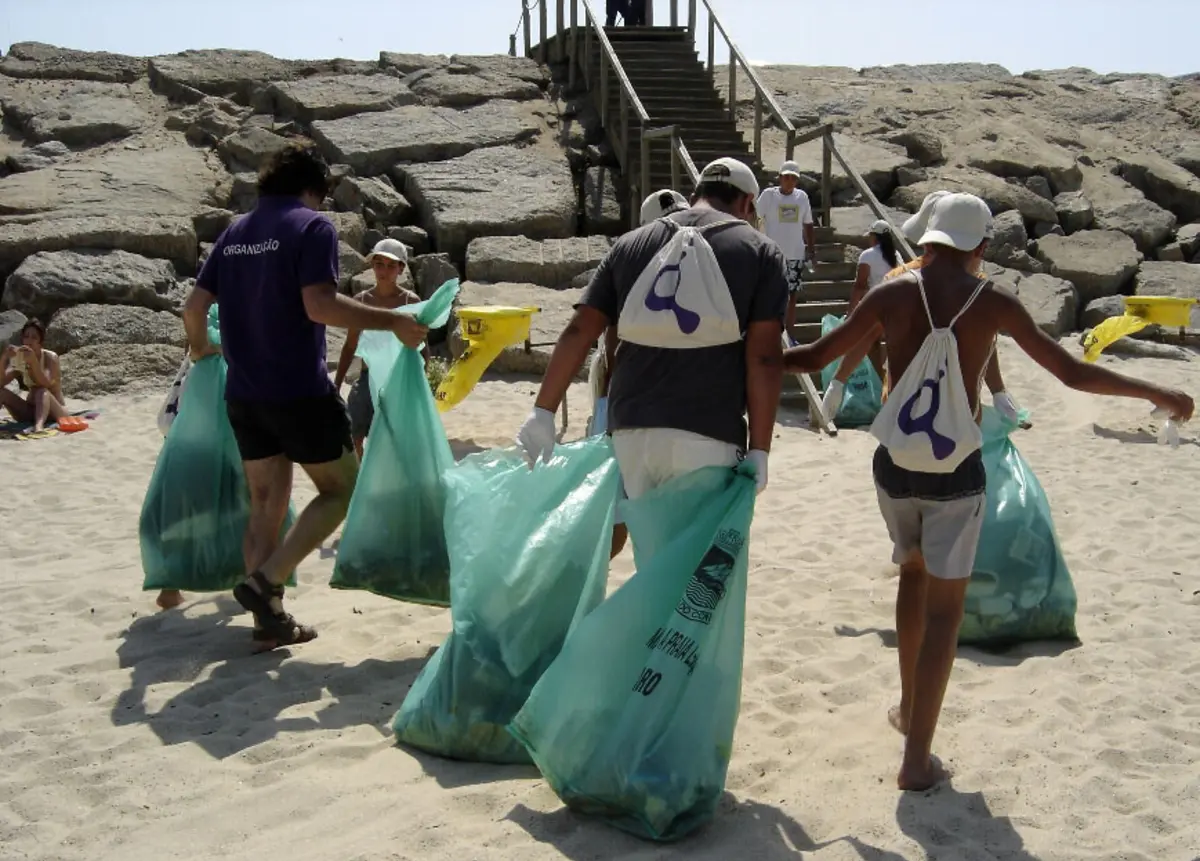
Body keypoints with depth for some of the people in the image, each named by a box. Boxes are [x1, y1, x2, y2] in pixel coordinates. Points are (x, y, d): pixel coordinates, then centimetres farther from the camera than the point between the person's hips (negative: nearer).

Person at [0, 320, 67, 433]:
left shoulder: (50, 357, -10)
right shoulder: (20, 359, 2)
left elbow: (46, 385, -27)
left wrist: (33, 361, -37)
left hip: (54, 412, -5)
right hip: (31, 411, 5)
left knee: (42, 392, -35)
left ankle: (39, 424, -64)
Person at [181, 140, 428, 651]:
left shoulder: (235, 232, 13)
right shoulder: (313, 226, -7)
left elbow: (194, 307, 12)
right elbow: (319, 305, -20)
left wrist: (201, 349, 31)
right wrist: (392, 321, -15)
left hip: (244, 394, 7)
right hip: (299, 391, -7)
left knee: (266, 502, 14)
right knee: (340, 489, 7)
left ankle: (269, 619, 17)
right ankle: (266, 580, -7)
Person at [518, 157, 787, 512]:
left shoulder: (630, 244, 14)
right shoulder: (760, 252, 4)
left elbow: (579, 332, 7)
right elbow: (763, 357, -5)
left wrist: (543, 412, 10)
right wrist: (759, 449, -3)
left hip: (631, 426, 4)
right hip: (708, 433, -4)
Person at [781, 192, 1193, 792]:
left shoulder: (892, 294, -2)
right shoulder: (994, 303, -5)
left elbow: (816, 357, 2)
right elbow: (1073, 373, -2)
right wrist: (1157, 393, 12)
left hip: (895, 467, 3)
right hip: (955, 473, -3)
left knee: (913, 570, 28)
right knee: (944, 609, 5)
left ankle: (909, 705, 36)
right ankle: (917, 759, 5)